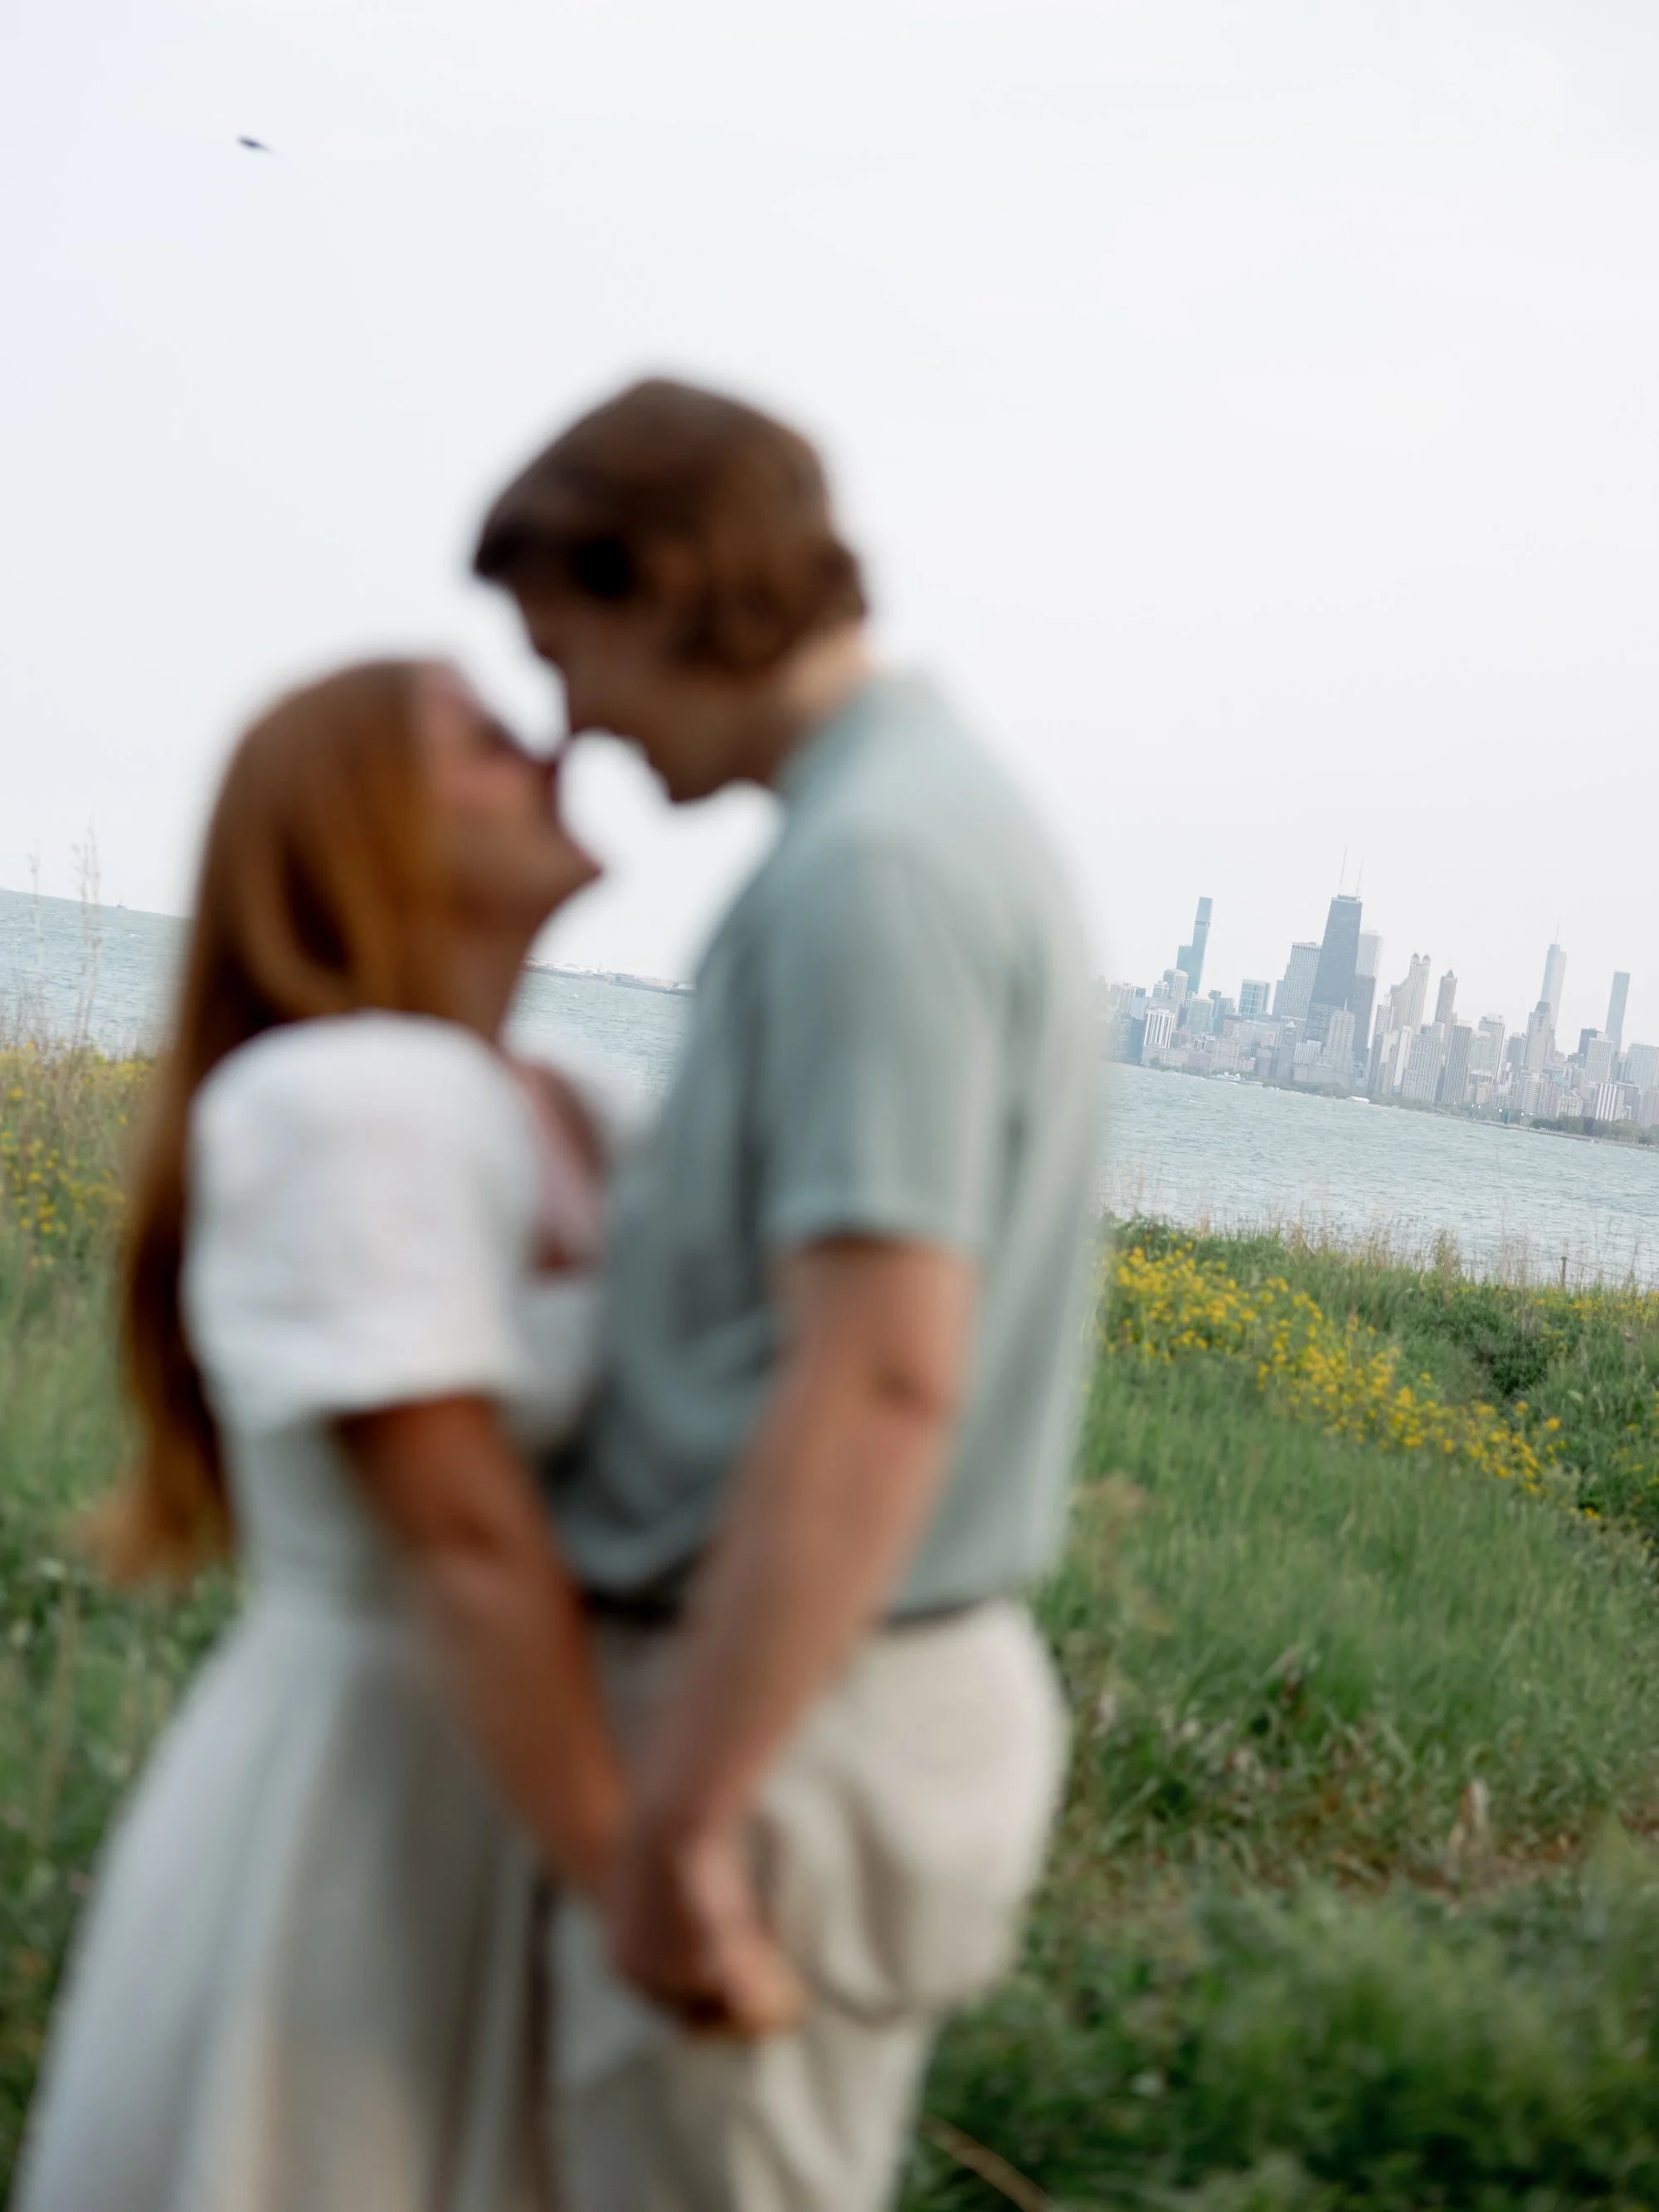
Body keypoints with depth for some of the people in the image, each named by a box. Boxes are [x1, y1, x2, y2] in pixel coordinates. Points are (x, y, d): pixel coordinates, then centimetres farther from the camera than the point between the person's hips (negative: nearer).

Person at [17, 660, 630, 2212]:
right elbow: (467, 1543, -22)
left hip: (503, 1786, 8)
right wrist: (643, 1893, -22)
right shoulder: (356, 1098, -17)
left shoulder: (555, 1123, 9)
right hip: (353, 1808, -8)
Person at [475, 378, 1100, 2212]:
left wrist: (677, 1826, -25)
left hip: (778, 1734, -10)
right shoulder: (947, 818, 13)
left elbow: (880, 1381, -28)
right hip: (877, 1686, 10)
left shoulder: (866, 867, -20)